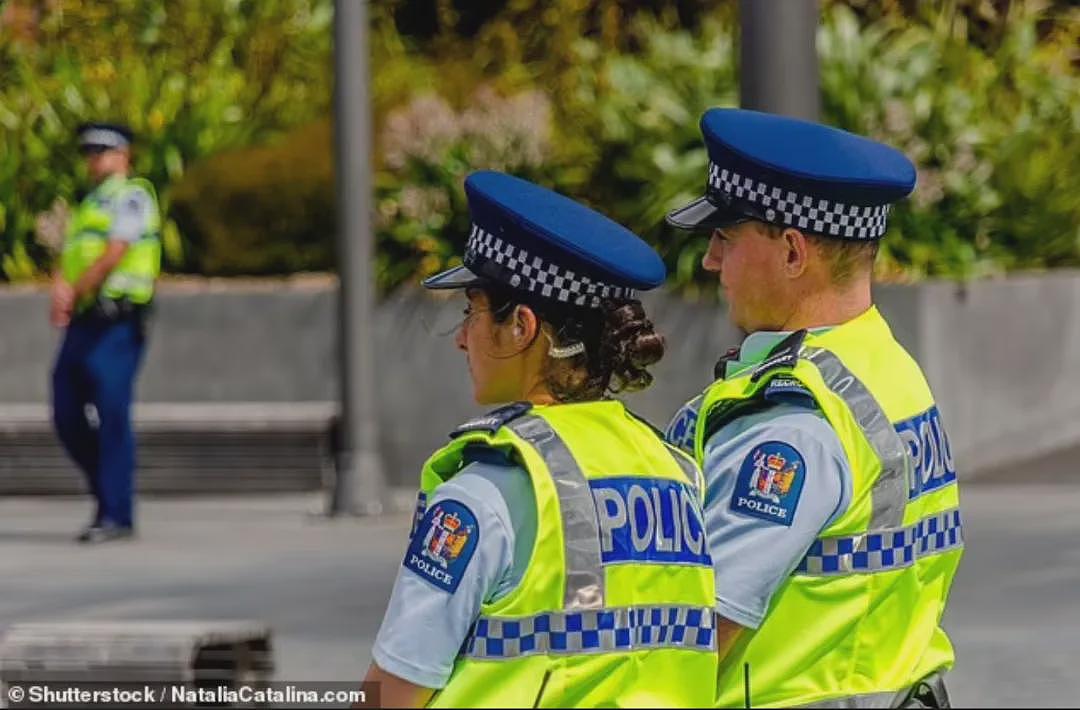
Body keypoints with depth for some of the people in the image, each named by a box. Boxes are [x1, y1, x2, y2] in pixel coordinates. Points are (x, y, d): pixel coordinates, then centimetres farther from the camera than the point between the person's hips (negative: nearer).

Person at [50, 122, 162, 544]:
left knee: (112, 415, -11)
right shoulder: (88, 205, 24)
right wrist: (61, 287, -7)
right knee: (68, 417, 7)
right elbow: (69, 259, 14)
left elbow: (114, 256, -13)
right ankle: (107, 490, 21)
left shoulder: (133, 196, -2)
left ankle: (116, 514, -9)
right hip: (83, 324, 9)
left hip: (116, 323, -9)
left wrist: (74, 293, -7)